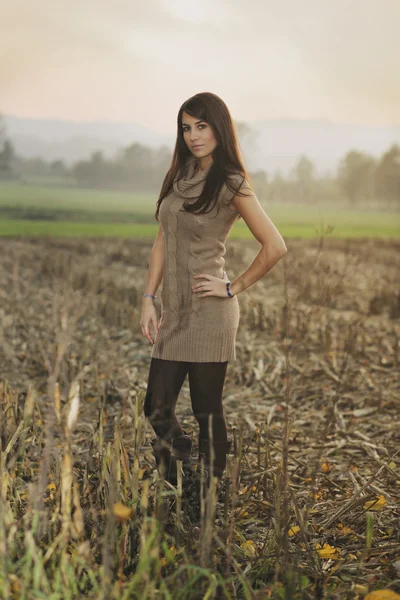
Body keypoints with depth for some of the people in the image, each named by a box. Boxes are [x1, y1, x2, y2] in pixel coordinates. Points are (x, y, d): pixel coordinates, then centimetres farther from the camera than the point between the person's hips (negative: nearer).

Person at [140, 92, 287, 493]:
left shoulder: (231, 185, -9)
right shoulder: (179, 176, 10)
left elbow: (275, 247, -13)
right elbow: (163, 241, 11)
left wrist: (234, 288, -9)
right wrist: (149, 298, 5)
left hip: (208, 312, -6)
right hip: (174, 312, 7)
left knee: (207, 411, 4)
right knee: (157, 410, 9)